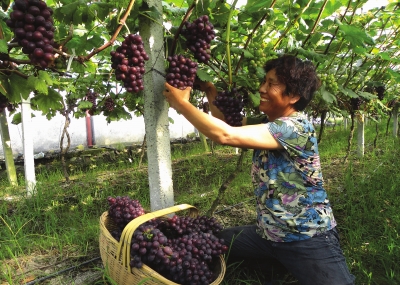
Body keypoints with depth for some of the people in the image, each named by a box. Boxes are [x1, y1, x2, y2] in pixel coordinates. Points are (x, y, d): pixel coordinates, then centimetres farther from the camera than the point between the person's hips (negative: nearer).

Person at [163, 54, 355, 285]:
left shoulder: (296, 128, -24)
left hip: (310, 240, -7)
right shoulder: (264, 123, 3)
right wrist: (212, 94, -7)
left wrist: (182, 103, -22)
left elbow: (226, 135, -32)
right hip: (268, 234, 7)